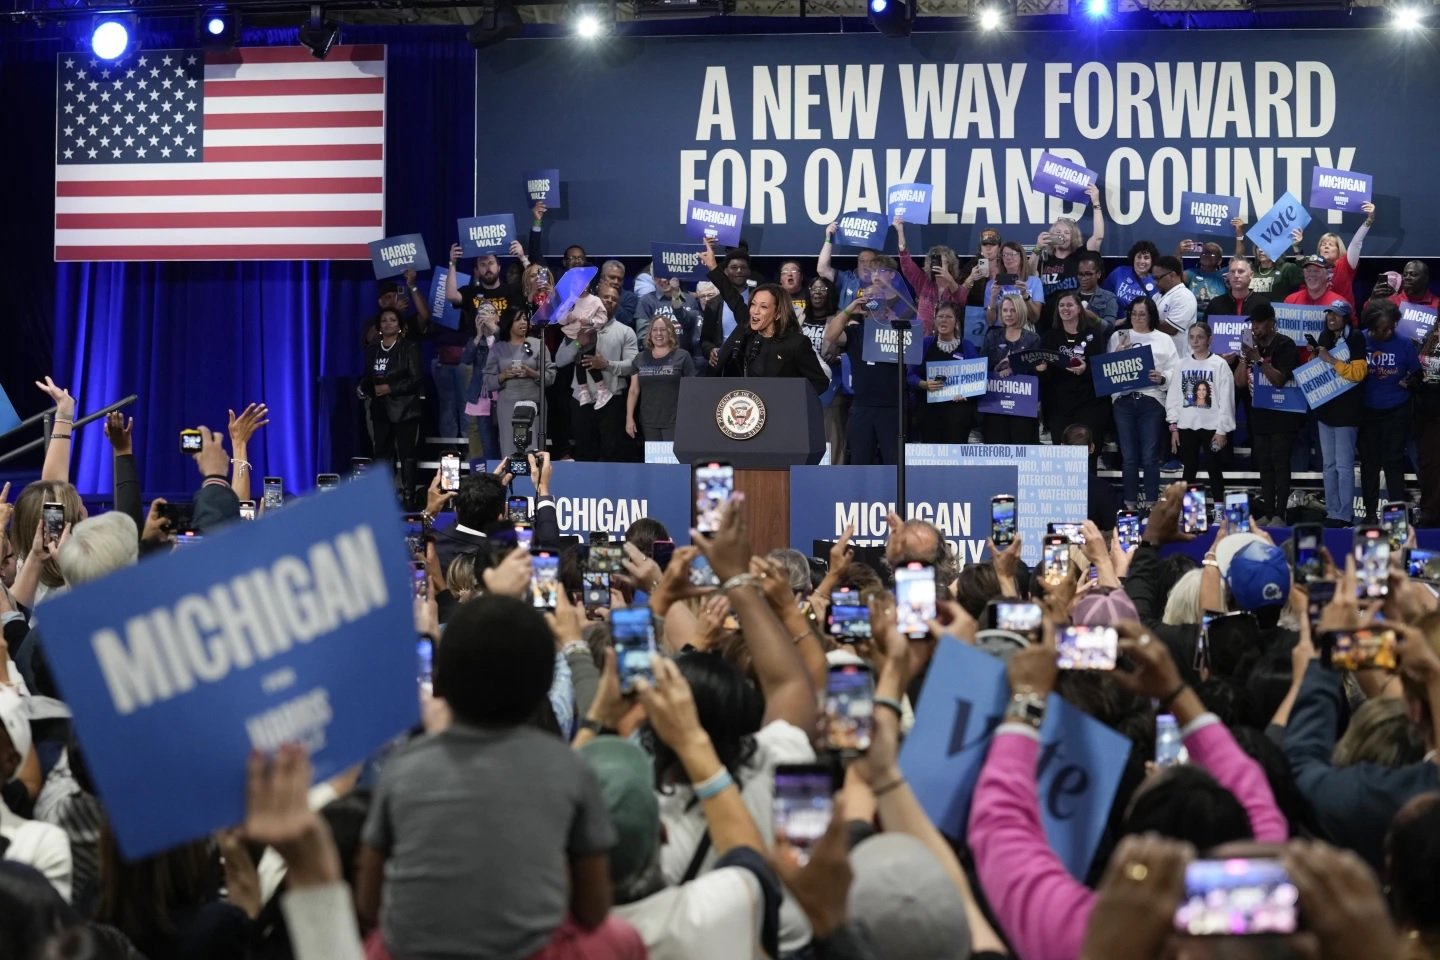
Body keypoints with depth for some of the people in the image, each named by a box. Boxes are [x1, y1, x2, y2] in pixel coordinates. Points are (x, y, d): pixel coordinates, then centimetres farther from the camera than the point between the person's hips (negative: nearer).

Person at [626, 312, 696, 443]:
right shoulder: (640, 358, 11)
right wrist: (629, 417, 4)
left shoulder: (682, 357, 1)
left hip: (675, 422, -4)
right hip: (648, 422, 4)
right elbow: (634, 391, 12)